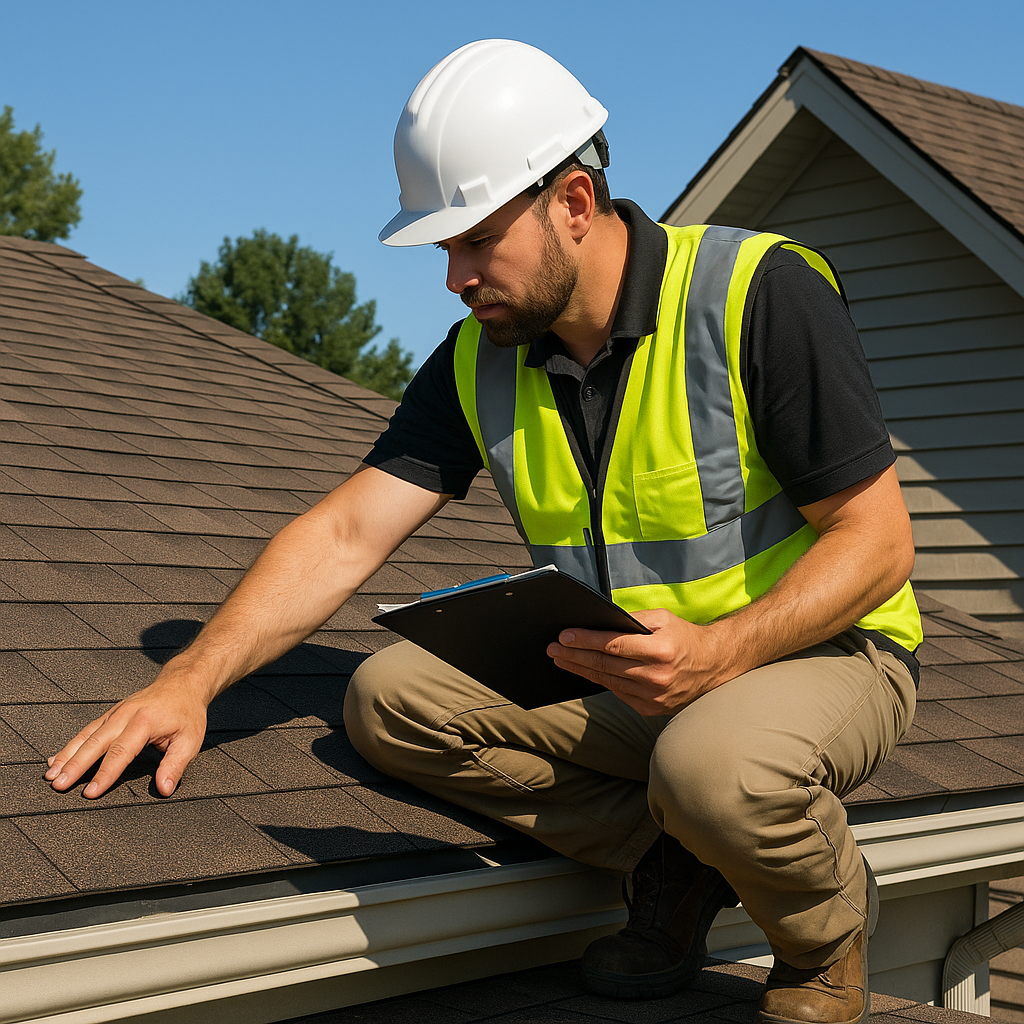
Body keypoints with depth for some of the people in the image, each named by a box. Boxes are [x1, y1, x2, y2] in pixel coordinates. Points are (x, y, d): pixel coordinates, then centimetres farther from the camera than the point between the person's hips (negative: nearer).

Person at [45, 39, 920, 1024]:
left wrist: (718, 652, -34)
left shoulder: (761, 293, -19)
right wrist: (190, 678, -20)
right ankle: (674, 858, -3)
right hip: (623, 672, 5)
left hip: (820, 649, -5)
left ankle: (825, 936, -3)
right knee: (393, 695, -13)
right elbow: (347, 532, -7)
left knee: (711, 764, -39)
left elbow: (876, 537, -18)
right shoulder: (479, 361, -2)